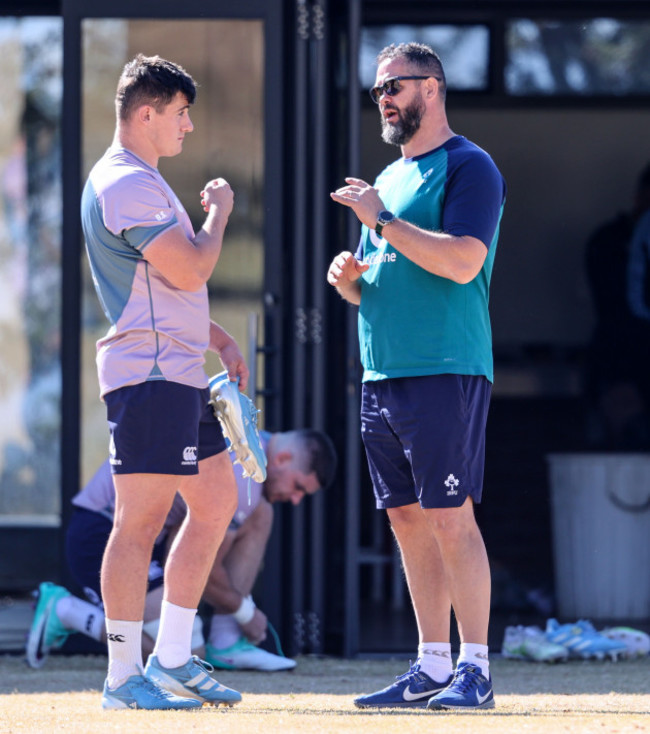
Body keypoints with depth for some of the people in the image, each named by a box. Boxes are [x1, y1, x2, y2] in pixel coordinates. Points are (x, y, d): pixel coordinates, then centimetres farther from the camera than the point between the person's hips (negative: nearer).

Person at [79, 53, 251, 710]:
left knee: (215, 501, 13)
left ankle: (172, 660, 15)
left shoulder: (141, 182, 21)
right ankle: (124, 675, -8)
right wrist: (218, 212, -2)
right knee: (141, 519, -9)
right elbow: (191, 270, -19)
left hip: (180, 372, 11)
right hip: (148, 376, -11)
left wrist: (220, 340, 21)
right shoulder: (126, 184, -13)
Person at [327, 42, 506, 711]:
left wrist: (381, 220, -16)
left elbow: (462, 260, -19)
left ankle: (475, 669, -8)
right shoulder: (388, 179, 21)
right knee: (407, 520, 7)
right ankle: (431, 667, 11)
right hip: (381, 374, 8)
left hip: (445, 372, -8)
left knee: (449, 518, -11)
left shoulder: (468, 167, -5)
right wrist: (347, 278, 3)